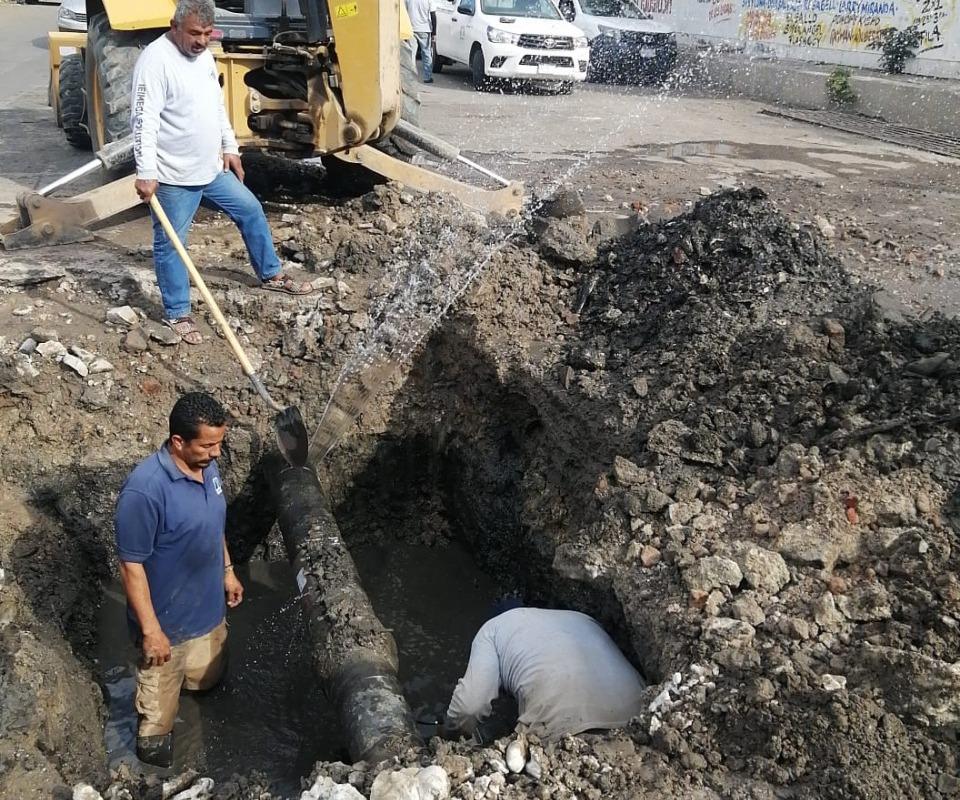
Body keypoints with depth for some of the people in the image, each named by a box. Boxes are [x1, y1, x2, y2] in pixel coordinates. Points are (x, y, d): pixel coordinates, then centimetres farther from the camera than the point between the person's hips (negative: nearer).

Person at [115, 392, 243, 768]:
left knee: (207, 678, 29)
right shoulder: (145, 489, -33)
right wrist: (150, 630, -21)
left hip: (208, 608, 7)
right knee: (162, 689, 20)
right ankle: (153, 740, 46)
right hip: (167, 619, -7)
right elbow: (131, 565, -25)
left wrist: (227, 571, 17)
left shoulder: (207, 466, -9)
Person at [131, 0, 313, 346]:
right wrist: (146, 173, -29)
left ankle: (271, 275, 35)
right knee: (170, 245, 3)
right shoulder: (155, 60, -19)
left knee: (251, 210, 18)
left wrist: (230, 148, 21)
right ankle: (177, 314, 15)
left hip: (211, 169, 9)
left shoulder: (204, 56, 8)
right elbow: (144, 120, -24)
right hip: (174, 176, -8)